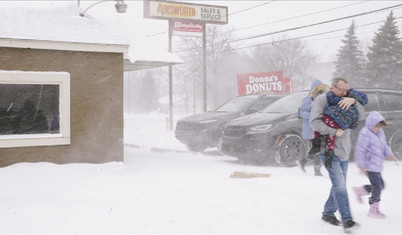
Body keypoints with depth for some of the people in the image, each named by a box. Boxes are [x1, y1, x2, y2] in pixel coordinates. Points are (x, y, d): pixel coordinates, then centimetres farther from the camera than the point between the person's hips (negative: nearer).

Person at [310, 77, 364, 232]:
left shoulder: (345, 102, 12)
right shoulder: (321, 100, -8)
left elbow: (361, 115, 1)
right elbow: (315, 122, -19)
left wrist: (353, 101, -16)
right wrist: (334, 131, -20)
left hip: (344, 150, 7)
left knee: (339, 185, 13)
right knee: (339, 184, -15)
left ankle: (328, 213, 28)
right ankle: (347, 220, -17)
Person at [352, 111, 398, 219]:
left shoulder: (380, 132, 11)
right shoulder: (365, 133, -17)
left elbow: (384, 145, 21)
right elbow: (360, 150, -18)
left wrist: (389, 154, 2)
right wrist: (361, 165, -18)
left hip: (377, 165, 9)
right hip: (370, 165, -9)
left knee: (380, 185, 14)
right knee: (377, 186, -6)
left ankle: (359, 190, 30)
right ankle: (374, 209, 7)